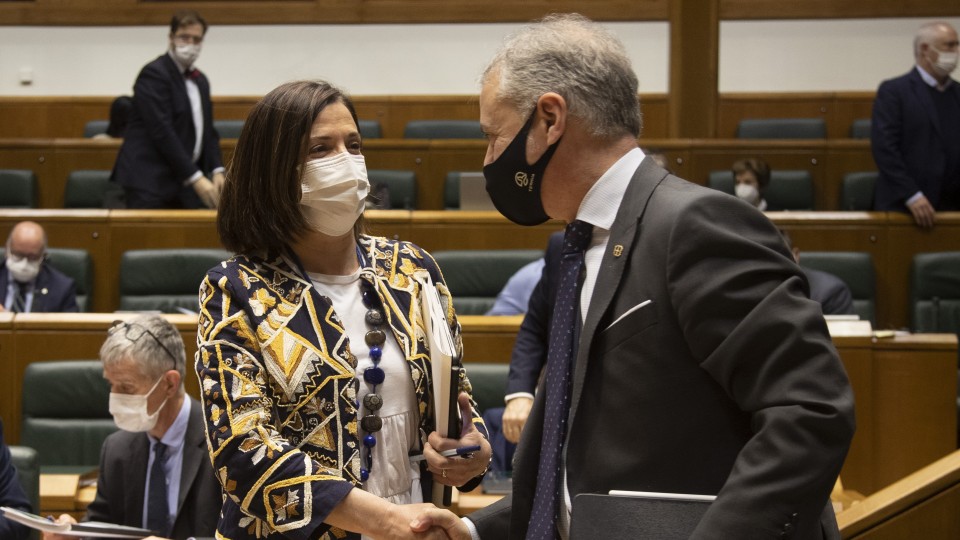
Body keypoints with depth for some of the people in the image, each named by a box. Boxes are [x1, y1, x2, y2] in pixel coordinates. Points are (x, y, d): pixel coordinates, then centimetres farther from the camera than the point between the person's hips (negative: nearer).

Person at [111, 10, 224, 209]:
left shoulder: (200, 80, 16)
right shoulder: (153, 74, -10)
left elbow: (208, 131, 18)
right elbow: (163, 132, -18)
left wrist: (217, 170, 0)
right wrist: (196, 178, -20)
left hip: (183, 184, 8)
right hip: (150, 183, -8)